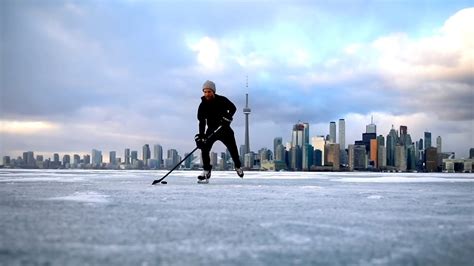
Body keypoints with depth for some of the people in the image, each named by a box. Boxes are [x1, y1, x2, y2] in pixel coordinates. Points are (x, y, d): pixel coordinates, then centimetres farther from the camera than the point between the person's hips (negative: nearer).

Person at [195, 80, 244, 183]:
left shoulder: (222, 100, -11)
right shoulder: (203, 105, -9)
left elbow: (233, 108, -2)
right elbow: (202, 121, -13)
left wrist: (228, 117, -21)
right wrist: (201, 135, -26)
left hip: (224, 128, -1)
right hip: (211, 130, 1)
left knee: (233, 149, 5)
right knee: (204, 148, -18)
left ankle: (238, 167, 32)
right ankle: (206, 171, -10)